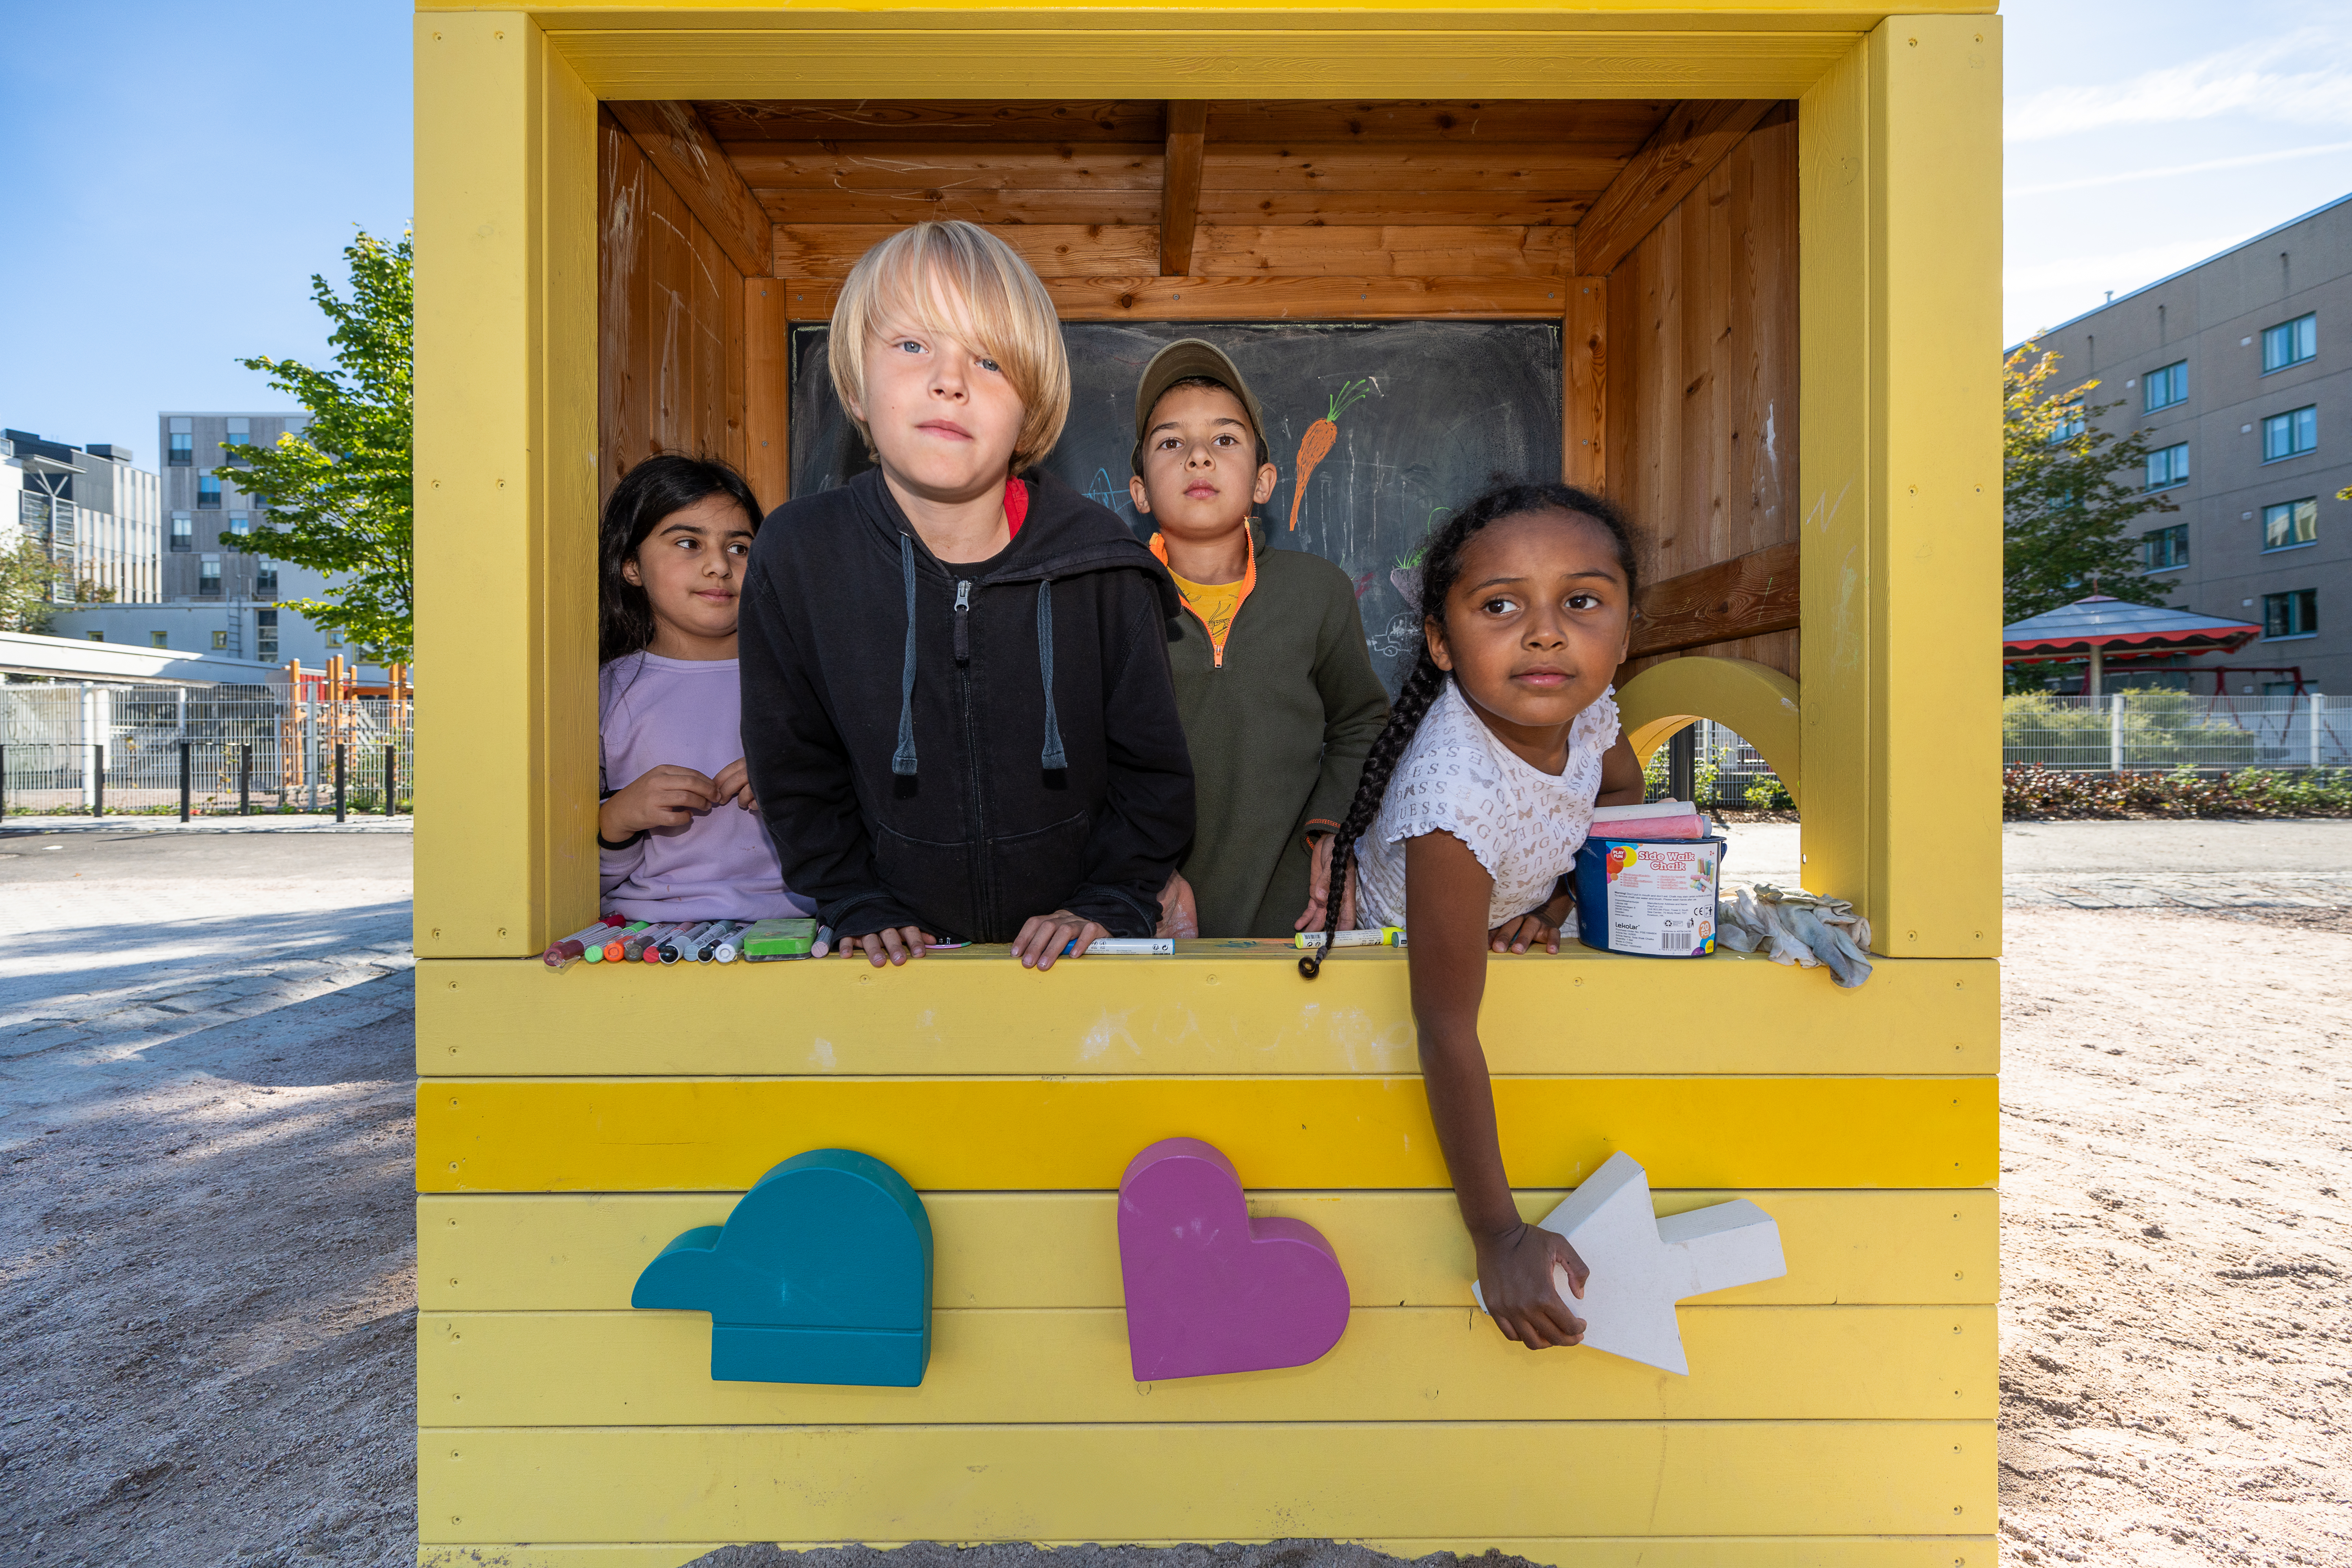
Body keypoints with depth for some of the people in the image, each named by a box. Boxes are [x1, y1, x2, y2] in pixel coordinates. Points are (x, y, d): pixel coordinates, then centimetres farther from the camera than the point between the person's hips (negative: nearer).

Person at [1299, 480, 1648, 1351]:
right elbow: (1446, 1031, -37)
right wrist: (1498, 1236, -30)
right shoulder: (1457, 799, -43)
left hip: (1515, 936, 7)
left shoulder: (1583, 704, -23)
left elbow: (1622, 786, 4)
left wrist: (1557, 894, -14)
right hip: (1399, 973, -6)